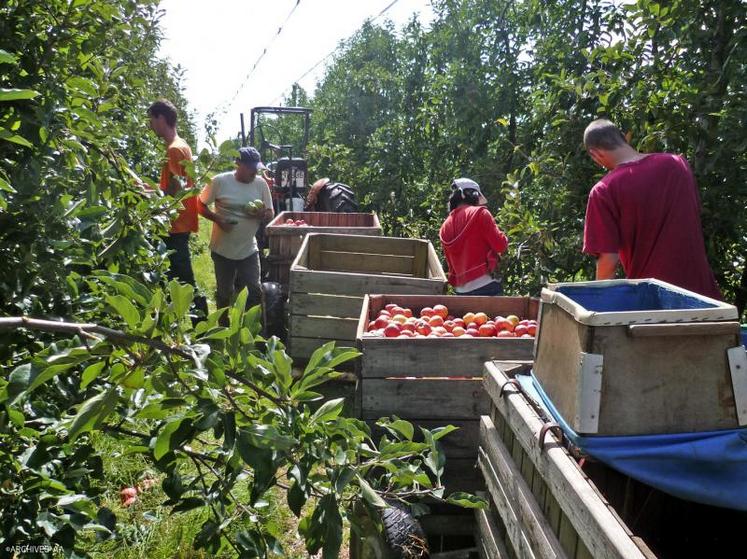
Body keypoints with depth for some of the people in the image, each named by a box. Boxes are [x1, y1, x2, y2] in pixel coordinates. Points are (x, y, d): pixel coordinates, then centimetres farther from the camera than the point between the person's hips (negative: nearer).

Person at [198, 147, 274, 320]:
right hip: (223, 250, -2)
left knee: (254, 292, 3)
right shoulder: (220, 181, -11)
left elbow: (270, 213, 4)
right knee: (225, 293, 12)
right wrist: (218, 219, -18)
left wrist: (262, 214, -19)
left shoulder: (261, 184, -3)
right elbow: (200, 205, -2)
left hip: (249, 250, 2)